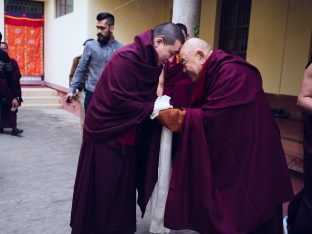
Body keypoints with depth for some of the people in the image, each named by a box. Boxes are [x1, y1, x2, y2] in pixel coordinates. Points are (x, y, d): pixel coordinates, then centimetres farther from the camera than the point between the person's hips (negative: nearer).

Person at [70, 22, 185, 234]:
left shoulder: (152, 62, 6)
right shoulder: (126, 58, -21)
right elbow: (119, 100, -25)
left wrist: (162, 104, -7)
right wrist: (153, 108, -19)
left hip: (127, 135, 8)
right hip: (107, 133, -8)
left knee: (123, 189, 17)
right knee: (103, 191, 5)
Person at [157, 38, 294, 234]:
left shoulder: (231, 72, -21)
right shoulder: (216, 72, 9)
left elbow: (211, 117, -25)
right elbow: (208, 113, 11)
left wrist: (175, 116, -14)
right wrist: (177, 113, 0)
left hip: (247, 163, -9)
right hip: (227, 158, 9)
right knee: (221, 216, 18)